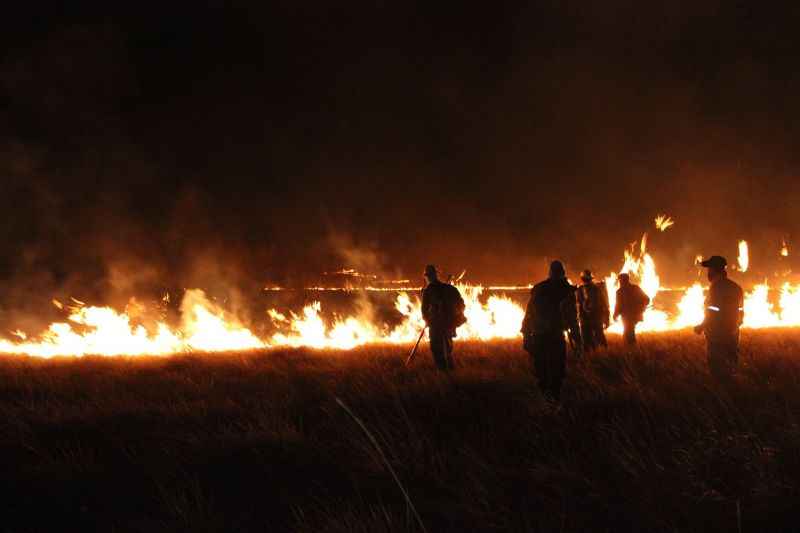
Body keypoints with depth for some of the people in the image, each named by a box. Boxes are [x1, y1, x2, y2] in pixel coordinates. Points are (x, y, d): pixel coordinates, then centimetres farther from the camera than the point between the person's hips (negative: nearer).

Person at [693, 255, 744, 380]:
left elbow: (712, 314, -21)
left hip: (718, 336, -8)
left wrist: (701, 327, -6)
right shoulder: (735, 287, 7)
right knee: (730, 366, 17)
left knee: (718, 368, 0)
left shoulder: (716, 287, -18)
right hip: (732, 336, 8)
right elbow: (739, 313, 13)